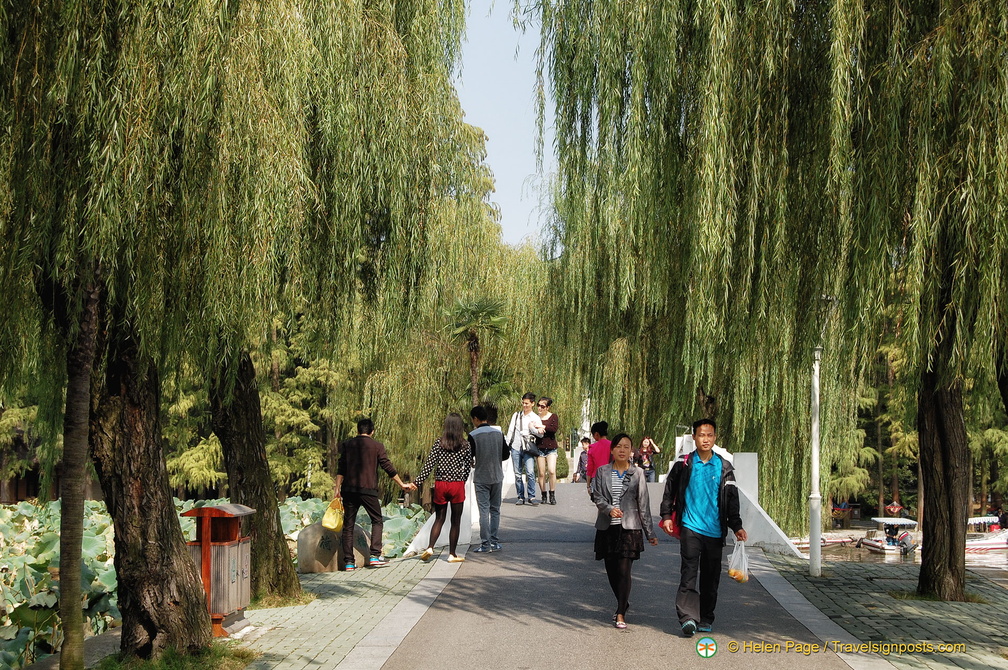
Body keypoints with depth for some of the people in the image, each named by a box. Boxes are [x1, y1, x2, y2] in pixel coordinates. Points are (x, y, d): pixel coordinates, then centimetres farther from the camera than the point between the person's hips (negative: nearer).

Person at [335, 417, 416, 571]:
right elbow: (388, 467, 3)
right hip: (368, 489, -2)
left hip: (349, 489, 2)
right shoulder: (377, 446, 4)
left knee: (348, 525, 7)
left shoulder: (347, 445, 10)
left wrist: (337, 489, 4)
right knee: (377, 521, 11)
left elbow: (341, 469, 4)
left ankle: (348, 561, 3)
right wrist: (402, 485, 11)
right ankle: (375, 556, -3)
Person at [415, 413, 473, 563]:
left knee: (439, 519, 13)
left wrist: (416, 482, -6)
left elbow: (429, 465, -8)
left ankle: (430, 547, -4)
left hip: (440, 485, 1)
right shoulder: (465, 445, -4)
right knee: (455, 521, 8)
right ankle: (452, 554, 12)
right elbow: (468, 467, 2)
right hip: (457, 485, -1)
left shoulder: (439, 443, -4)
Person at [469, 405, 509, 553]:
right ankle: (495, 542, 13)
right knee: (495, 510, 12)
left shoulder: (473, 435, -12)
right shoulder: (498, 432, 1)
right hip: (497, 477, 4)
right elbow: (506, 454, 5)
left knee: (484, 511, 0)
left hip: (481, 478, -4)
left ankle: (485, 544, 0)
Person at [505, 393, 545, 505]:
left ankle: (532, 496, -9)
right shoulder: (516, 415, 14)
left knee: (530, 472, -16)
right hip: (515, 447, 2)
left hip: (528, 448, -2)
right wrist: (507, 444, 6)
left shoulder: (535, 418, 7)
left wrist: (532, 428, -23)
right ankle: (520, 497, 10)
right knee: (517, 474, 3)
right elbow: (510, 430, 13)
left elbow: (541, 434, -4)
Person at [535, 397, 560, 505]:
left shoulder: (553, 416, 4)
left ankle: (552, 495, -2)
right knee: (541, 473, 0)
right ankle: (543, 496, 10)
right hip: (539, 448, 1)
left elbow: (555, 428, -13)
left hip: (551, 447, -1)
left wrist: (542, 427, -15)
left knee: (551, 471, -13)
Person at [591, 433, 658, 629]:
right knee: (611, 571, 9)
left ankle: (621, 614, -3)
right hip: (607, 527, 2)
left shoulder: (637, 473, 2)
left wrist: (650, 532, 2)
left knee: (624, 571, -9)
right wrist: (609, 509, -22)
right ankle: (623, 604, 33)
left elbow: (643, 504, 3)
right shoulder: (602, 472, 5)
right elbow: (597, 496, -1)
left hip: (629, 528, -2)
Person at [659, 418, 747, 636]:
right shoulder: (683, 465, 3)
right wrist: (666, 516, 1)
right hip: (690, 528, -2)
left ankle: (706, 619, 18)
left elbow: (732, 500, 11)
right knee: (689, 572, -13)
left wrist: (736, 526, 4)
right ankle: (688, 617, -18)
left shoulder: (724, 468, 8)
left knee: (711, 577, 8)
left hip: (715, 530, 2)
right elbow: (669, 491, 10)